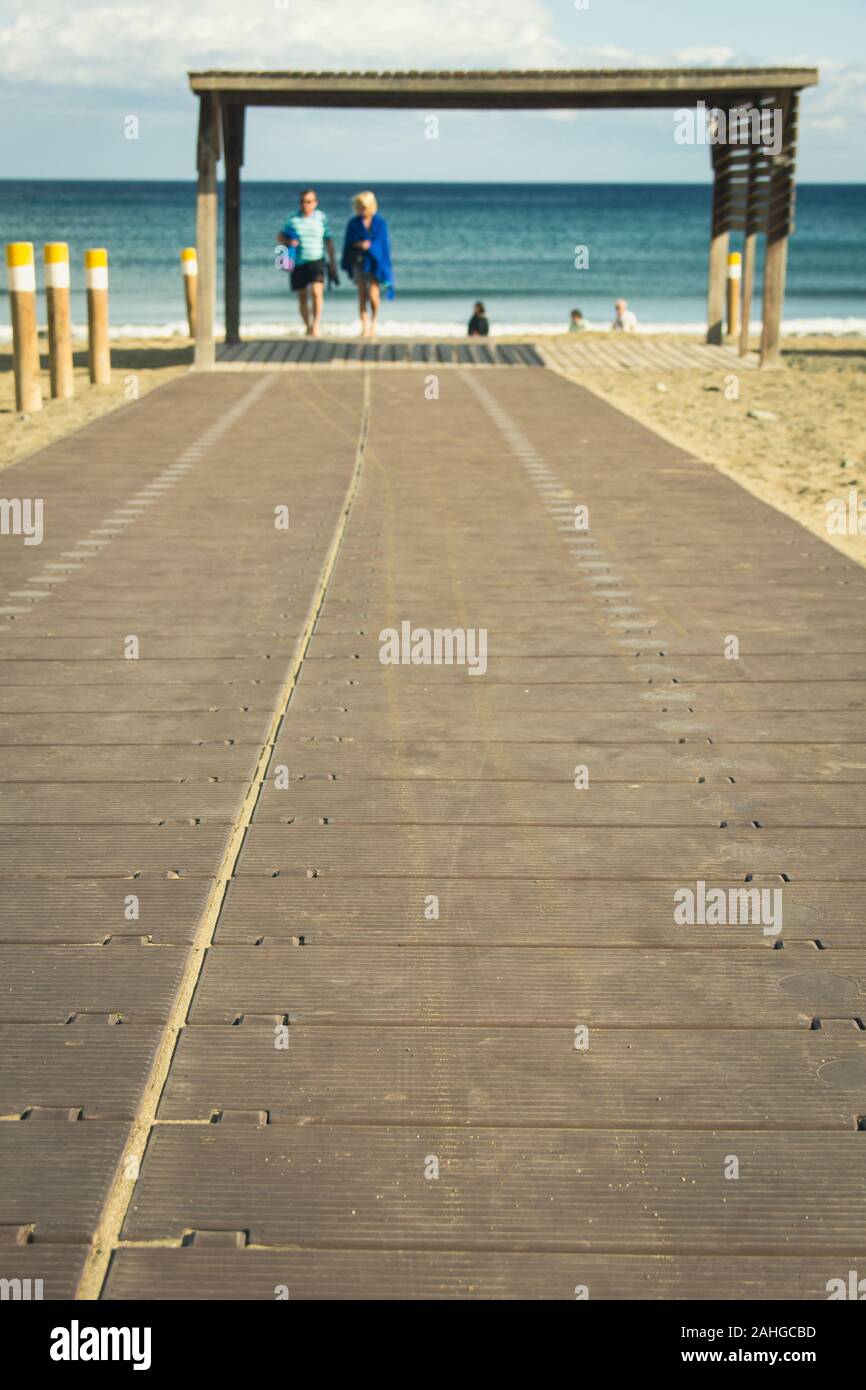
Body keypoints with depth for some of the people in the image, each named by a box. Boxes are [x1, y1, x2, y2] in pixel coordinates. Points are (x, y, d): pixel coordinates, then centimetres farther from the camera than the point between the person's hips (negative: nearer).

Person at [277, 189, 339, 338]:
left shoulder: (322, 218, 3)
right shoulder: (293, 219, 4)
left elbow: (328, 241, 10)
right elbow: (280, 236, 13)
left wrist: (332, 262, 9)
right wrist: (287, 241, -10)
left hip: (316, 260, -2)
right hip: (298, 263, 2)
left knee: (317, 292, -22)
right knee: (302, 297, 8)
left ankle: (316, 326, -21)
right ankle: (308, 327, 23)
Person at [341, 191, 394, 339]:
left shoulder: (380, 222, -2)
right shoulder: (354, 223, 2)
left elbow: (384, 244, 0)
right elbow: (349, 243, 0)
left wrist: (369, 245, -12)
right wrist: (360, 244, -17)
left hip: (375, 263, -2)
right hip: (359, 262, 2)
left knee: (373, 295, -12)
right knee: (362, 296, 0)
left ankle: (373, 321, 12)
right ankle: (365, 327, 5)